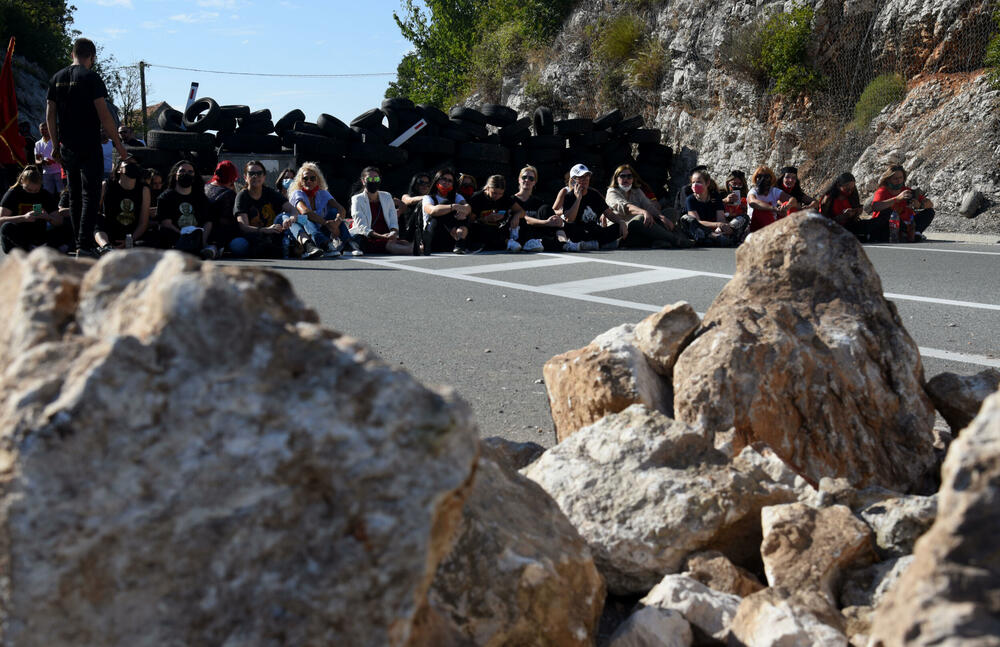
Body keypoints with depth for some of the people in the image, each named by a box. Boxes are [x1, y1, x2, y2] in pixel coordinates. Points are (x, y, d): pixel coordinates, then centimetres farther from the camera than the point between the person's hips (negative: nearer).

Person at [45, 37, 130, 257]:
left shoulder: (57, 78, 10)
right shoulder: (91, 78, -9)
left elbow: (50, 115, 11)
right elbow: (103, 115, -14)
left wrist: (56, 145, 18)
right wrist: (118, 143, -8)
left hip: (66, 148, 6)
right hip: (89, 147, -6)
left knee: (75, 196, 14)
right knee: (90, 195, -6)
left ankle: (80, 244, 19)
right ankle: (84, 246, -14)